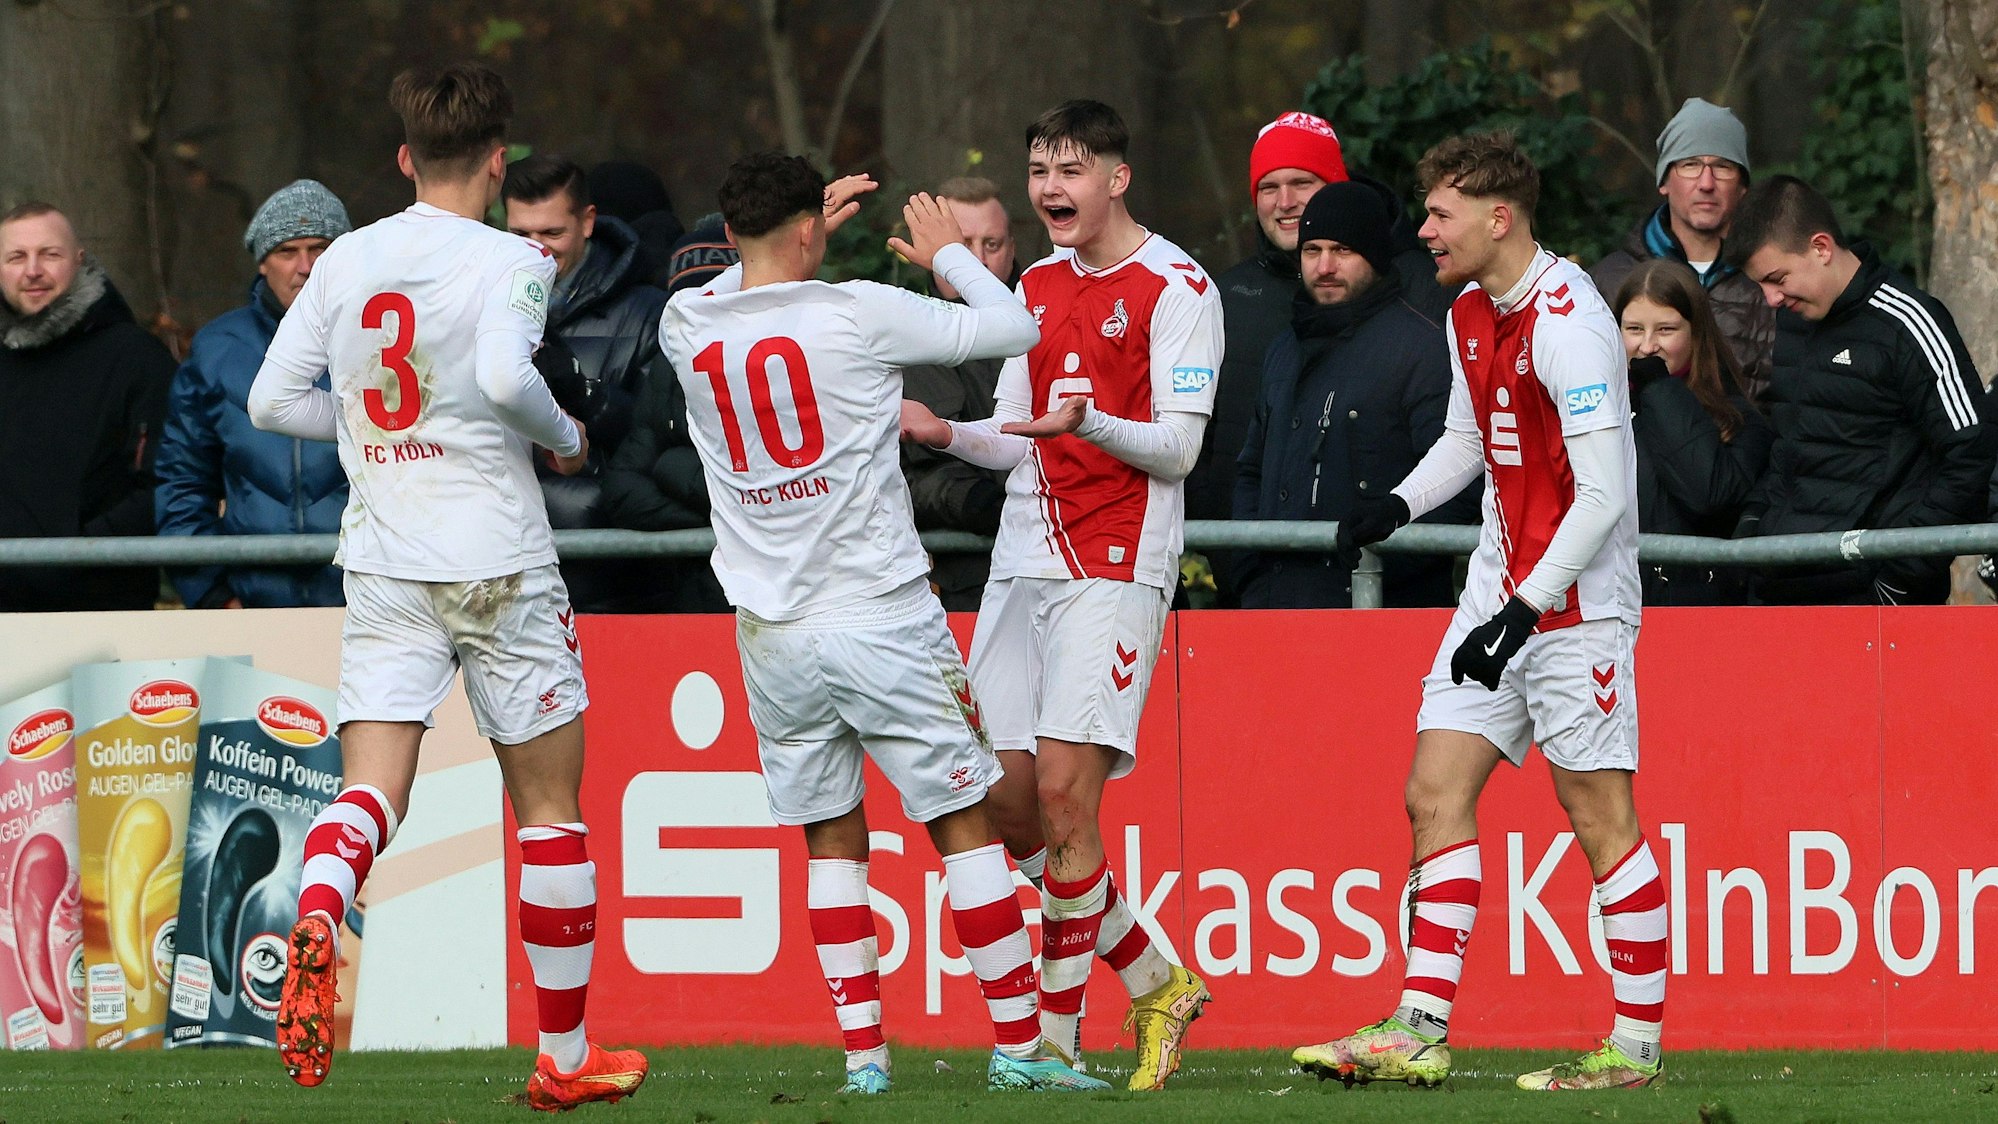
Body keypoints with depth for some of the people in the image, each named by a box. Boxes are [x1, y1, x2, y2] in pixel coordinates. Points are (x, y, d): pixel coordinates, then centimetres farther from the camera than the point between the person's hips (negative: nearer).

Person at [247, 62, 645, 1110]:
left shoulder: (347, 258, 7)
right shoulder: (509, 261, -8)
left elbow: (271, 399, 8)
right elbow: (504, 376, -25)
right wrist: (566, 435, -6)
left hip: (383, 568, 4)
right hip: (500, 568, -3)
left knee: (370, 791, -4)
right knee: (550, 808, 9)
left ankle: (315, 917, -39)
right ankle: (565, 1058, 14)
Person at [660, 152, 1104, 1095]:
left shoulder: (686, 327, 1)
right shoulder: (859, 314, -11)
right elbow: (1012, 328, -2)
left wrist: (792, 234, 31)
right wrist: (949, 254, 14)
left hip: (771, 632, 4)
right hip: (882, 619, -4)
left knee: (831, 840, 11)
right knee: (963, 824, 4)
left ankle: (862, 1053, 4)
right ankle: (1018, 1045, 4)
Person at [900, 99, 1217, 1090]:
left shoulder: (1175, 287, -5)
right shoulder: (1036, 284, 17)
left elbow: (1176, 448, -11)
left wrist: (1090, 423, -29)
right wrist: (943, 433, -1)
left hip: (1113, 568, -7)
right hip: (1024, 560, 7)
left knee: (1064, 791, -14)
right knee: (1010, 804, 2)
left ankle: (1058, 1037, -7)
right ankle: (1156, 985, 17)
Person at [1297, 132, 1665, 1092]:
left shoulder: (1567, 321, -19)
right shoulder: (1471, 314, 10)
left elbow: (1603, 494, -22)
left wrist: (1523, 611, -24)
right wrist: (1397, 505, 7)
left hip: (1575, 599, -9)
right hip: (1500, 585, 9)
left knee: (1600, 815, -5)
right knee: (1436, 790, 3)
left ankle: (1637, 1046, 1)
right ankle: (1420, 1030, 3)